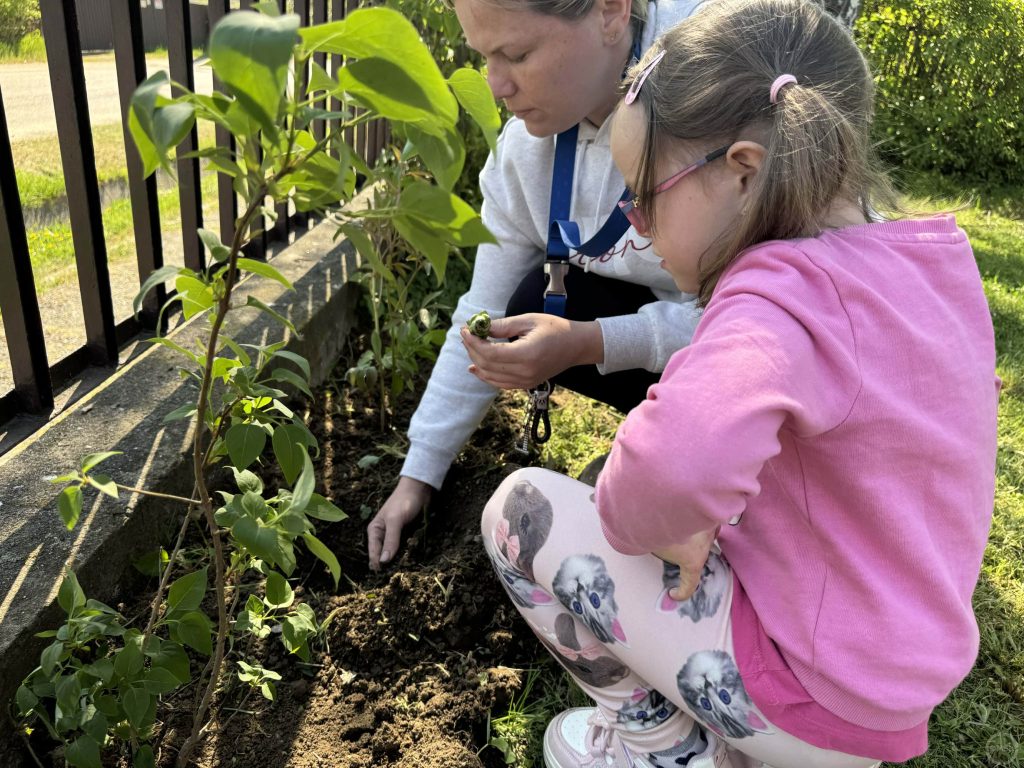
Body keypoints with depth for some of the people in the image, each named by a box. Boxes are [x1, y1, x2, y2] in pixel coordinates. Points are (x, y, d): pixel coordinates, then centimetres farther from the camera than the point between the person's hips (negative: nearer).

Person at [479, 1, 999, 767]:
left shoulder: (785, 293, -29)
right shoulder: (936, 255, -2)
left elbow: (681, 459, -48)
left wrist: (637, 517, -24)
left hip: (816, 703, -8)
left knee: (524, 509, -6)